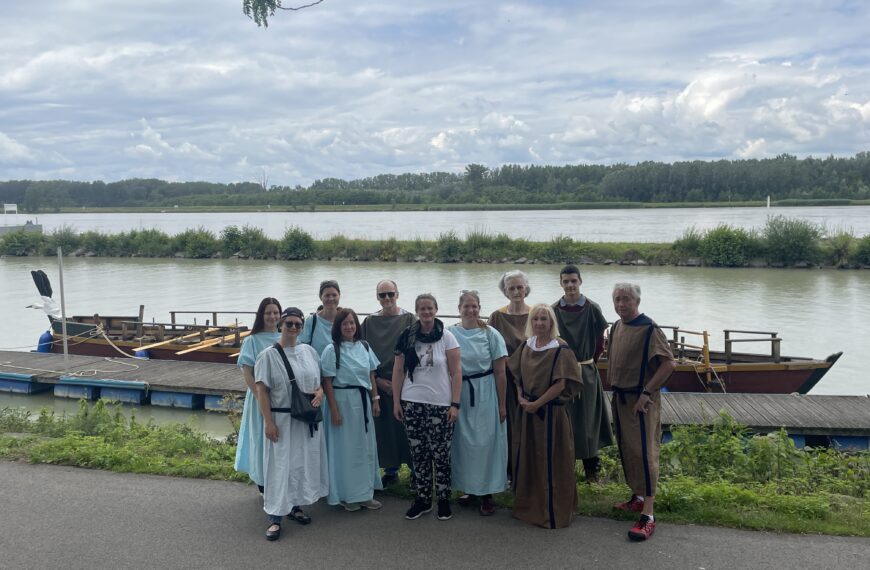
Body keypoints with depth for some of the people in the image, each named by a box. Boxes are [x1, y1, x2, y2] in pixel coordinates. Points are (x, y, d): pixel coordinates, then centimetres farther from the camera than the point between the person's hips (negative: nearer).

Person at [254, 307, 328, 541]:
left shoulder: (309, 351, 4)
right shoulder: (268, 355, -9)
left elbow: (318, 380, 16)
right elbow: (262, 391, -10)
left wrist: (320, 392, -7)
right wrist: (268, 422, -15)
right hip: (282, 419, -5)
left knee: (304, 464, 13)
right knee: (280, 466, -2)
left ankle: (294, 506, 30)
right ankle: (275, 518, 5)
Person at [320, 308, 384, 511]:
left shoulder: (364, 347, 6)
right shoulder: (332, 350, -9)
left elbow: (371, 376, 11)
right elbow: (327, 382, -11)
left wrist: (375, 399, 6)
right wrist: (334, 409, -15)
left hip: (363, 401, 6)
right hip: (342, 400, -6)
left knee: (365, 446, 13)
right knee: (345, 448, 3)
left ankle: (364, 493, 26)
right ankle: (345, 495, 14)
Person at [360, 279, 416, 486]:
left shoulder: (409, 320, -1)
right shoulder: (370, 322, 6)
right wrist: (377, 380, -4)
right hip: (379, 384, 2)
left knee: (407, 427, -1)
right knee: (384, 428, 6)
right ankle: (391, 470, 19)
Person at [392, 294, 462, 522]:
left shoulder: (447, 337, -3)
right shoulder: (407, 337, 2)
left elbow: (456, 372, -3)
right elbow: (398, 371, 7)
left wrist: (455, 404, -8)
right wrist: (396, 401, 3)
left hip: (440, 404, -2)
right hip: (412, 404, 2)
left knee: (441, 455, 2)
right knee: (418, 454, 8)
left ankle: (444, 500, 17)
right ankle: (422, 499, 21)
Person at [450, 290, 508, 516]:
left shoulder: (490, 334, -4)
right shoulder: (450, 334, -1)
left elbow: (500, 372, -2)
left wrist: (501, 404, -3)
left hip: (485, 394, -2)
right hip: (459, 394, 2)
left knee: (486, 442, 2)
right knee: (463, 442, 9)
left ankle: (487, 494, 14)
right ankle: (470, 488, 26)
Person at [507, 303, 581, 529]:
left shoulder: (561, 349, -12)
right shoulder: (526, 346, 7)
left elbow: (561, 384, -16)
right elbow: (517, 375, 14)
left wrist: (537, 403, -15)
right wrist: (520, 397, -2)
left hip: (550, 411, -6)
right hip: (527, 410, 6)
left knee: (550, 461, 1)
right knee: (526, 458, 13)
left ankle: (553, 512, 14)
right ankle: (529, 506, 29)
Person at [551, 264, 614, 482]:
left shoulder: (592, 308, -5)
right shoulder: (554, 310, -1)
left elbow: (600, 341, 2)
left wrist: (590, 362, 3)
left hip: (587, 372, -1)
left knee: (587, 419, 7)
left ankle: (591, 467, 19)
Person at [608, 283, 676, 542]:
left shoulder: (649, 329, -15)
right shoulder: (616, 327, 9)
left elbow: (669, 363, -20)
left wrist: (647, 393, -21)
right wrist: (615, 392, 15)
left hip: (641, 401, -8)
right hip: (620, 398, 8)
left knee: (644, 453, -9)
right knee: (626, 450, 15)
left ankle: (647, 515, -8)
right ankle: (637, 497, 31)